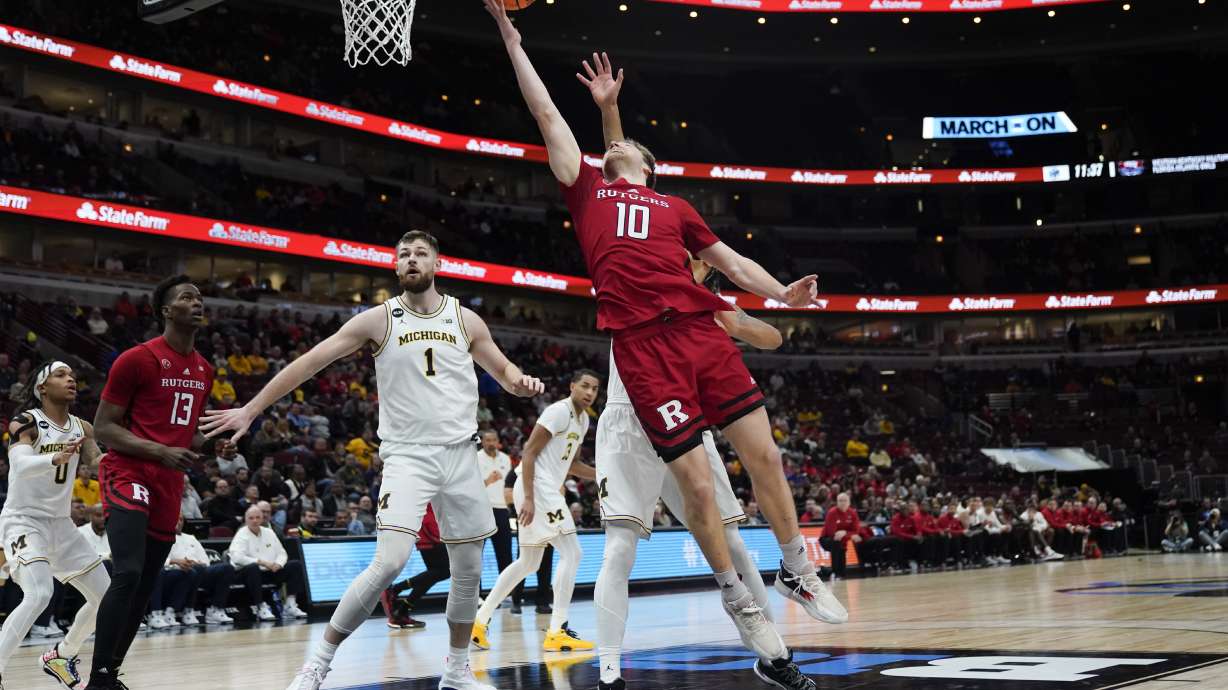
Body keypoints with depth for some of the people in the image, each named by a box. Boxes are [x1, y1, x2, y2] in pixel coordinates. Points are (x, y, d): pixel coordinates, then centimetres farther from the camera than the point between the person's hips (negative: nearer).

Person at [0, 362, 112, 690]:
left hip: (61, 524, 7)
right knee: (38, 595, -30)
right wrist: (55, 459, -52)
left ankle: (60, 656, 28)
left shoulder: (82, 428, 6)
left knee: (107, 597, 8)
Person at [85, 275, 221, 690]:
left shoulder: (204, 371, 14)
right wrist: (161, 452, -21)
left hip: (169, 486, 8)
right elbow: (103, 428, -9)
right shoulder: (136, 359, -9)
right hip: (129, 475, -8)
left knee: (145, 589, 10)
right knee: (127, 574, -24)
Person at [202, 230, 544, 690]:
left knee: (469, 569, 7)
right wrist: (251, 409, -7)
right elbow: (310, 361, -4)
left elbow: (502, 368, 18)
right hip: (406, 455, -4)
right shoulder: (379, 320, -3)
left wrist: (522, 383, -7)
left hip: (459, 454, 4)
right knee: (389, 562, -20)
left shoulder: (466, 320, 5)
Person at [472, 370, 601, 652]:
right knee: (571, 553, -12)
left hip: (546, 491, 10)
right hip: (537, 488, -10)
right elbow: (529, 453, -17)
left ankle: (480, 621, 21)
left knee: (528, 563, 17)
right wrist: (529, 499, -24)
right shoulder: (559, 411, -13)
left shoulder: (583, 420, 16)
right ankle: (557, 632, -11)